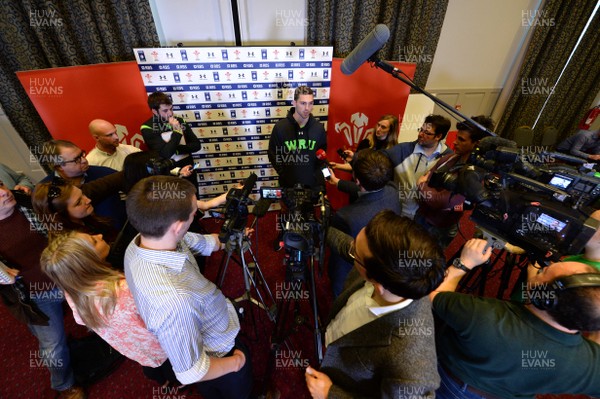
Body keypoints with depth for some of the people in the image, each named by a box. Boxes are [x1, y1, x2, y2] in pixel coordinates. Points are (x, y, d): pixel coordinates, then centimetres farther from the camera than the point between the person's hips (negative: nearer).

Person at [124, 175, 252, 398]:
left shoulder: (142, 240, -24)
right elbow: (192, 373, -32)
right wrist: (235, 362, -14)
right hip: (219, 352, -6)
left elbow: (205, 243, -6)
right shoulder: (173, 301, -49)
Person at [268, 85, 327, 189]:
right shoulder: (280, 127, -10)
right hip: (288, 184, -1)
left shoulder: (318, 127, -5)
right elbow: (273, 154, -1)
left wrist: (316, 174, -2)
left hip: (314, 184, 1)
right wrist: (284, 175, -7)